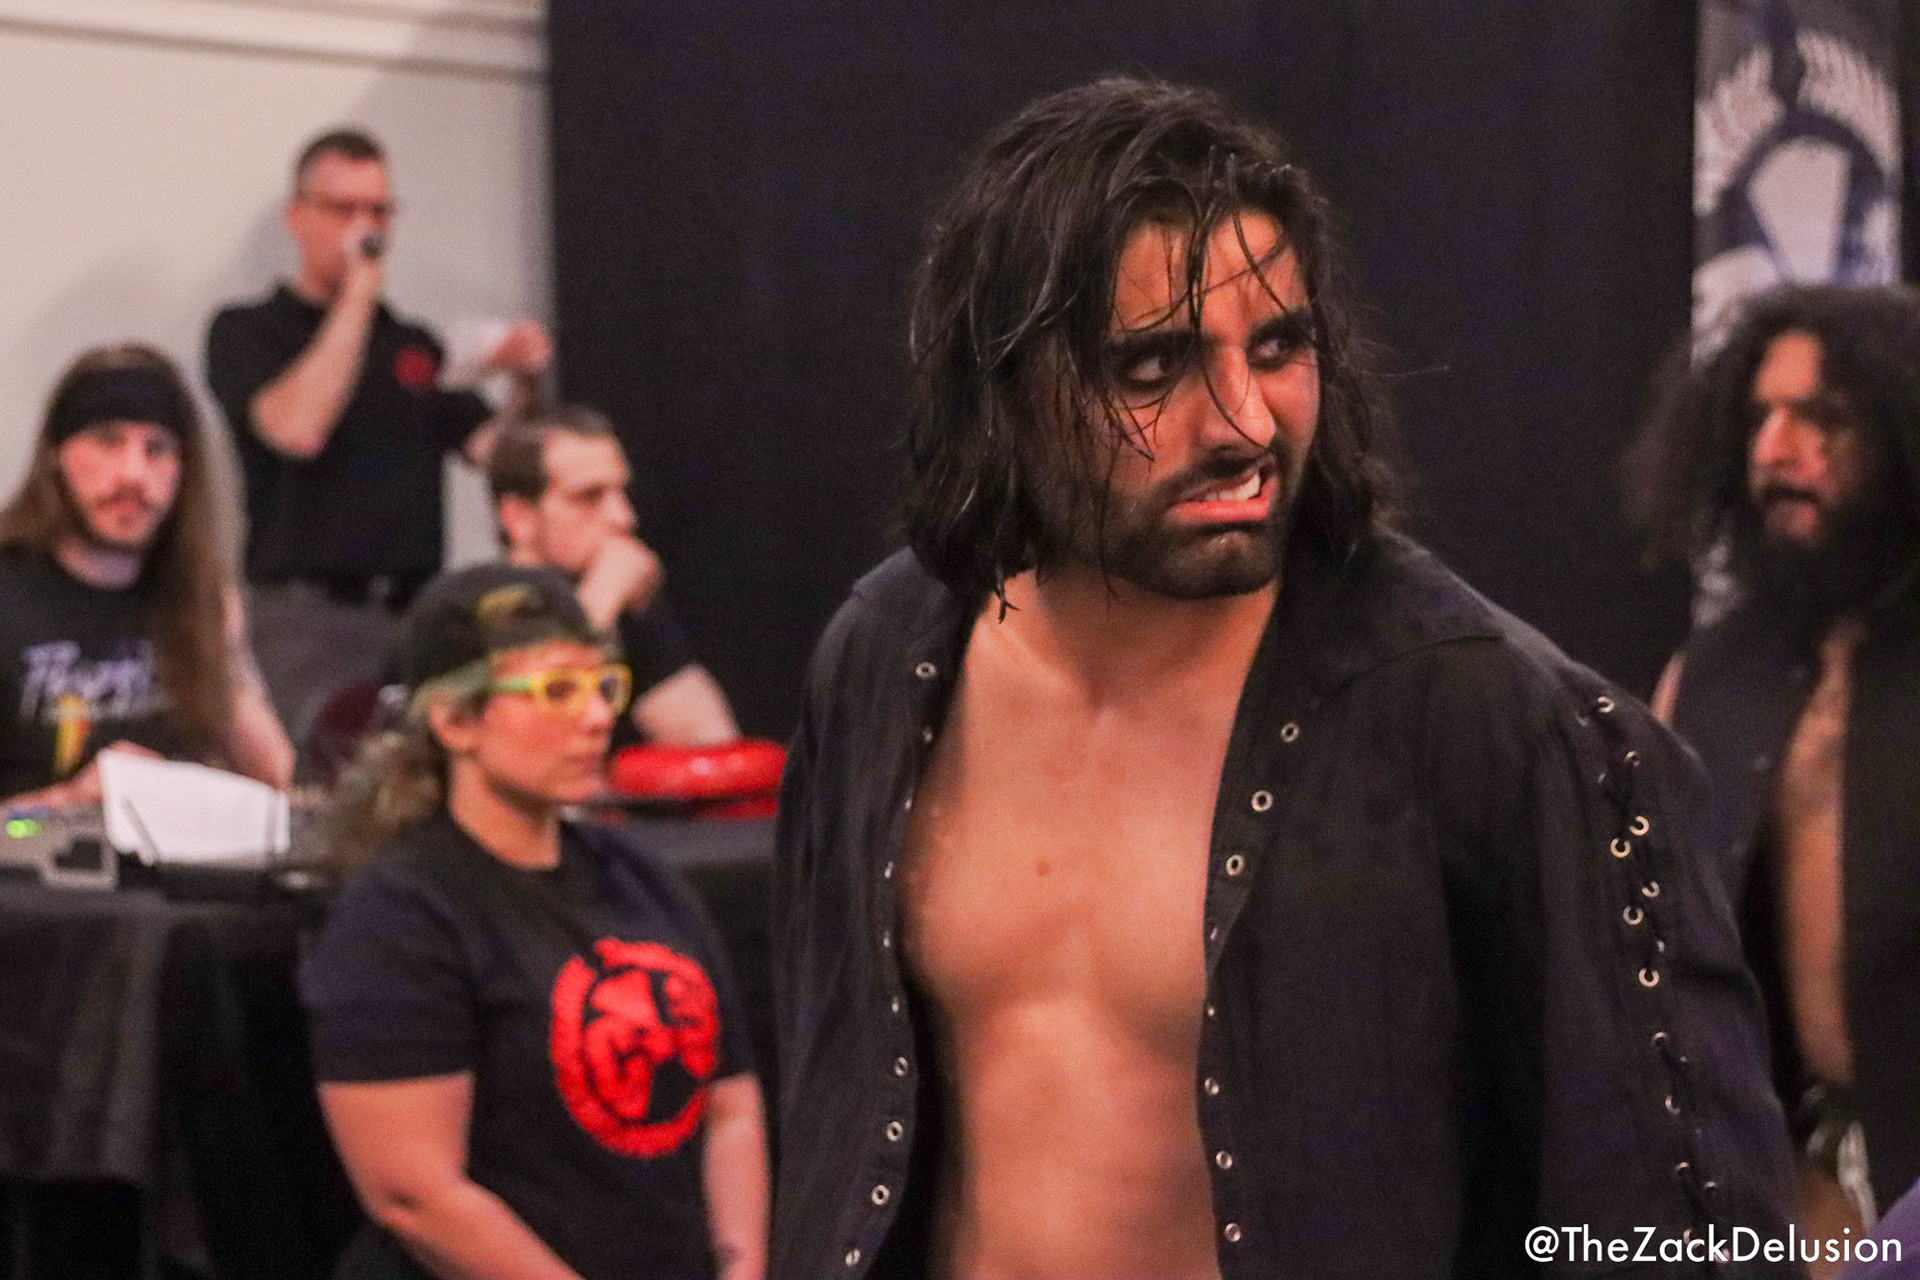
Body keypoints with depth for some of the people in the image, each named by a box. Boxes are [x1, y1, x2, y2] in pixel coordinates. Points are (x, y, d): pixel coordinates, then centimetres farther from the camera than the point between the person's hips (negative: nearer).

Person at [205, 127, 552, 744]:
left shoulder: (416, 345, 19)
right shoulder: (247, 333, 4)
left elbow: (494, 451, 11)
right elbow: (296, 428, -16)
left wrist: (522, 385, -9)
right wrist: (357, 296, -11)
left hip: (416, 615, 5)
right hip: (307, 616, -5)